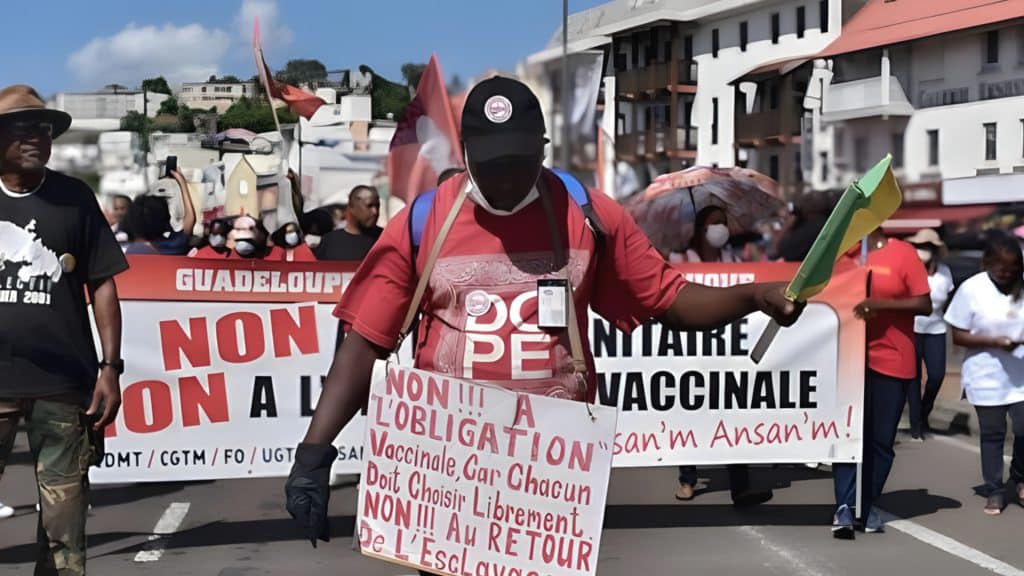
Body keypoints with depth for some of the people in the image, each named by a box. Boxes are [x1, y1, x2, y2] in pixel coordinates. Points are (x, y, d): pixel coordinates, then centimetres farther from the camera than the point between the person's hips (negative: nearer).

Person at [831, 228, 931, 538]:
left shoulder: (903, 254, -4)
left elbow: (925, 305, -7)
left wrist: (881, 303, -18)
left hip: (891, 362, -2)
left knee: (880, 440, 6)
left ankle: (869, 505, 20)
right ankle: (844, 507, -7)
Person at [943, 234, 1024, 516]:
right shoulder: (971, 289, -10)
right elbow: (958, 336, -7)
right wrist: (993, 341, -20)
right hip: (987, 376, -2)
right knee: (992, 434, 8)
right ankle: (995, 491, 22)